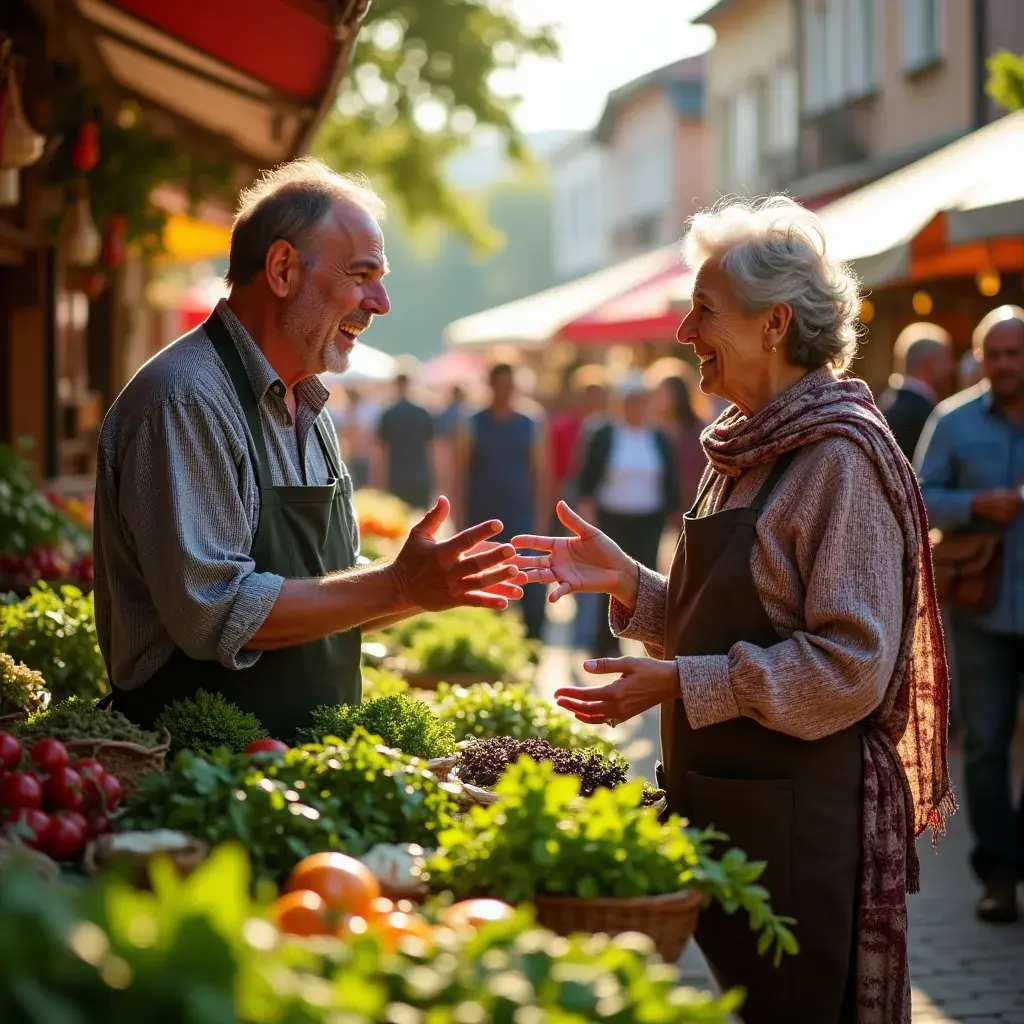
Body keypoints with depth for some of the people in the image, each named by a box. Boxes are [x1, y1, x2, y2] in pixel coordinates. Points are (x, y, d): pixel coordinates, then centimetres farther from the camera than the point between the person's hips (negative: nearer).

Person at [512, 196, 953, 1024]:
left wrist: (683, 684, -21)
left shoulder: (842, 455, -15)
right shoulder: (745, 449, 12)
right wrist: (626, 582, 5)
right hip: (719, 802, 9)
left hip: (801, 822, -8)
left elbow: (850, 667, -21)